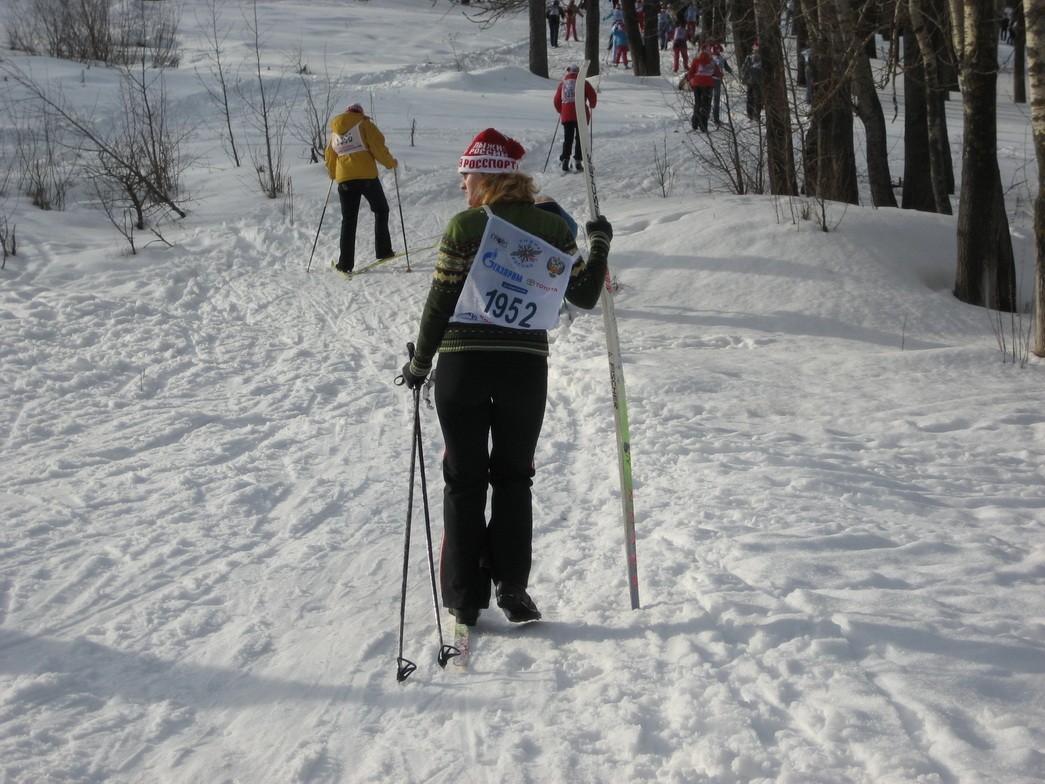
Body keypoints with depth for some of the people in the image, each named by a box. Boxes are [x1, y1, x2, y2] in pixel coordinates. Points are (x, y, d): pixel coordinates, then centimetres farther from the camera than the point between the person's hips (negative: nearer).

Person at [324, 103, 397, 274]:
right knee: (380, 210, 17)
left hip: (344, 180, 4)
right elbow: (378, 146, -6)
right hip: (366, 176, -4)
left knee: (348, 220, 8)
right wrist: (391, 163, 9)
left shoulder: (335, 132, 17)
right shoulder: (363, 124, 2)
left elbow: (329, 158, 22)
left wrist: (333, 175, 39)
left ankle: (345, 263, 2)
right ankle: (383, 251, 12)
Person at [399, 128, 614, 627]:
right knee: (514, 478, 16)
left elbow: (441, 302, -5)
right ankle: (512, 588, 12)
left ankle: (464, 596, 11)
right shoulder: (552, 228, 1)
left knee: (464, 480, 9)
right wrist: (600, 246, 20)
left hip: (463, 366, -2)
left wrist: (420, 363, 6)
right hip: (526, 368, 2)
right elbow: (585, 295, 7)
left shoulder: (465, 226, -7)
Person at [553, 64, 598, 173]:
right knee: (580, 138, 6)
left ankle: (565, 160, -3)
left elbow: (556, 100, 12)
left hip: (567, 115, 2)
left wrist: (560, 111, 29)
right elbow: (593, 95, -2)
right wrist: (591, 106, 17)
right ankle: (577, 162, 1)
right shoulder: (583, 83, 2)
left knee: (567, 139, 10)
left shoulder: (562, 84, 10)